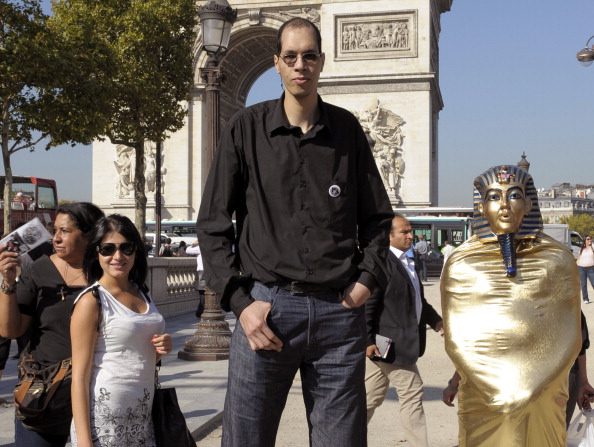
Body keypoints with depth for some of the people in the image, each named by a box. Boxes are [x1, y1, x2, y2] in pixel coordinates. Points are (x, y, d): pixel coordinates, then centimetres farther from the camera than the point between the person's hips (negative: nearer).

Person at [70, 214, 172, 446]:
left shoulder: (142, 294, 9)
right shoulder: (92, 301, -9)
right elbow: (79, 376, -11)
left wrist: (161, 349, 1)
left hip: (143, 418, 6)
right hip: (104, 420, -6)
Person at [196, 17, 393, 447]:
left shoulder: (346, 128, 8)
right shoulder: (247, 128, 3)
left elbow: (378, 218, 15)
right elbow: (213, 224, 2)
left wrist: (368, 279, 1)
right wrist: (240, 302, -7)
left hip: (340, 311, 2)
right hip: (266, 306, -1)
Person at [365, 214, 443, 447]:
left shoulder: (405, 262, 16)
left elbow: (416, 300, 25)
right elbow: (367, 303, -21)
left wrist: (436, 321, 12)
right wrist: (367, 339, -23)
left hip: (393, 344, 10)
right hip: (390, 343, -10)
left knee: (372, 397, 14)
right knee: (412, 393, 0)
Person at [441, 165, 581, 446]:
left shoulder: (557, 259, 0)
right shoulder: (460, 263, -1)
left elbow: (569, 333, 0)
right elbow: (455, 337, 0)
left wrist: (531, 388, -10)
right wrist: (496, 389, -10)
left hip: (542, 397, 1)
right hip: (481, 396, 0)